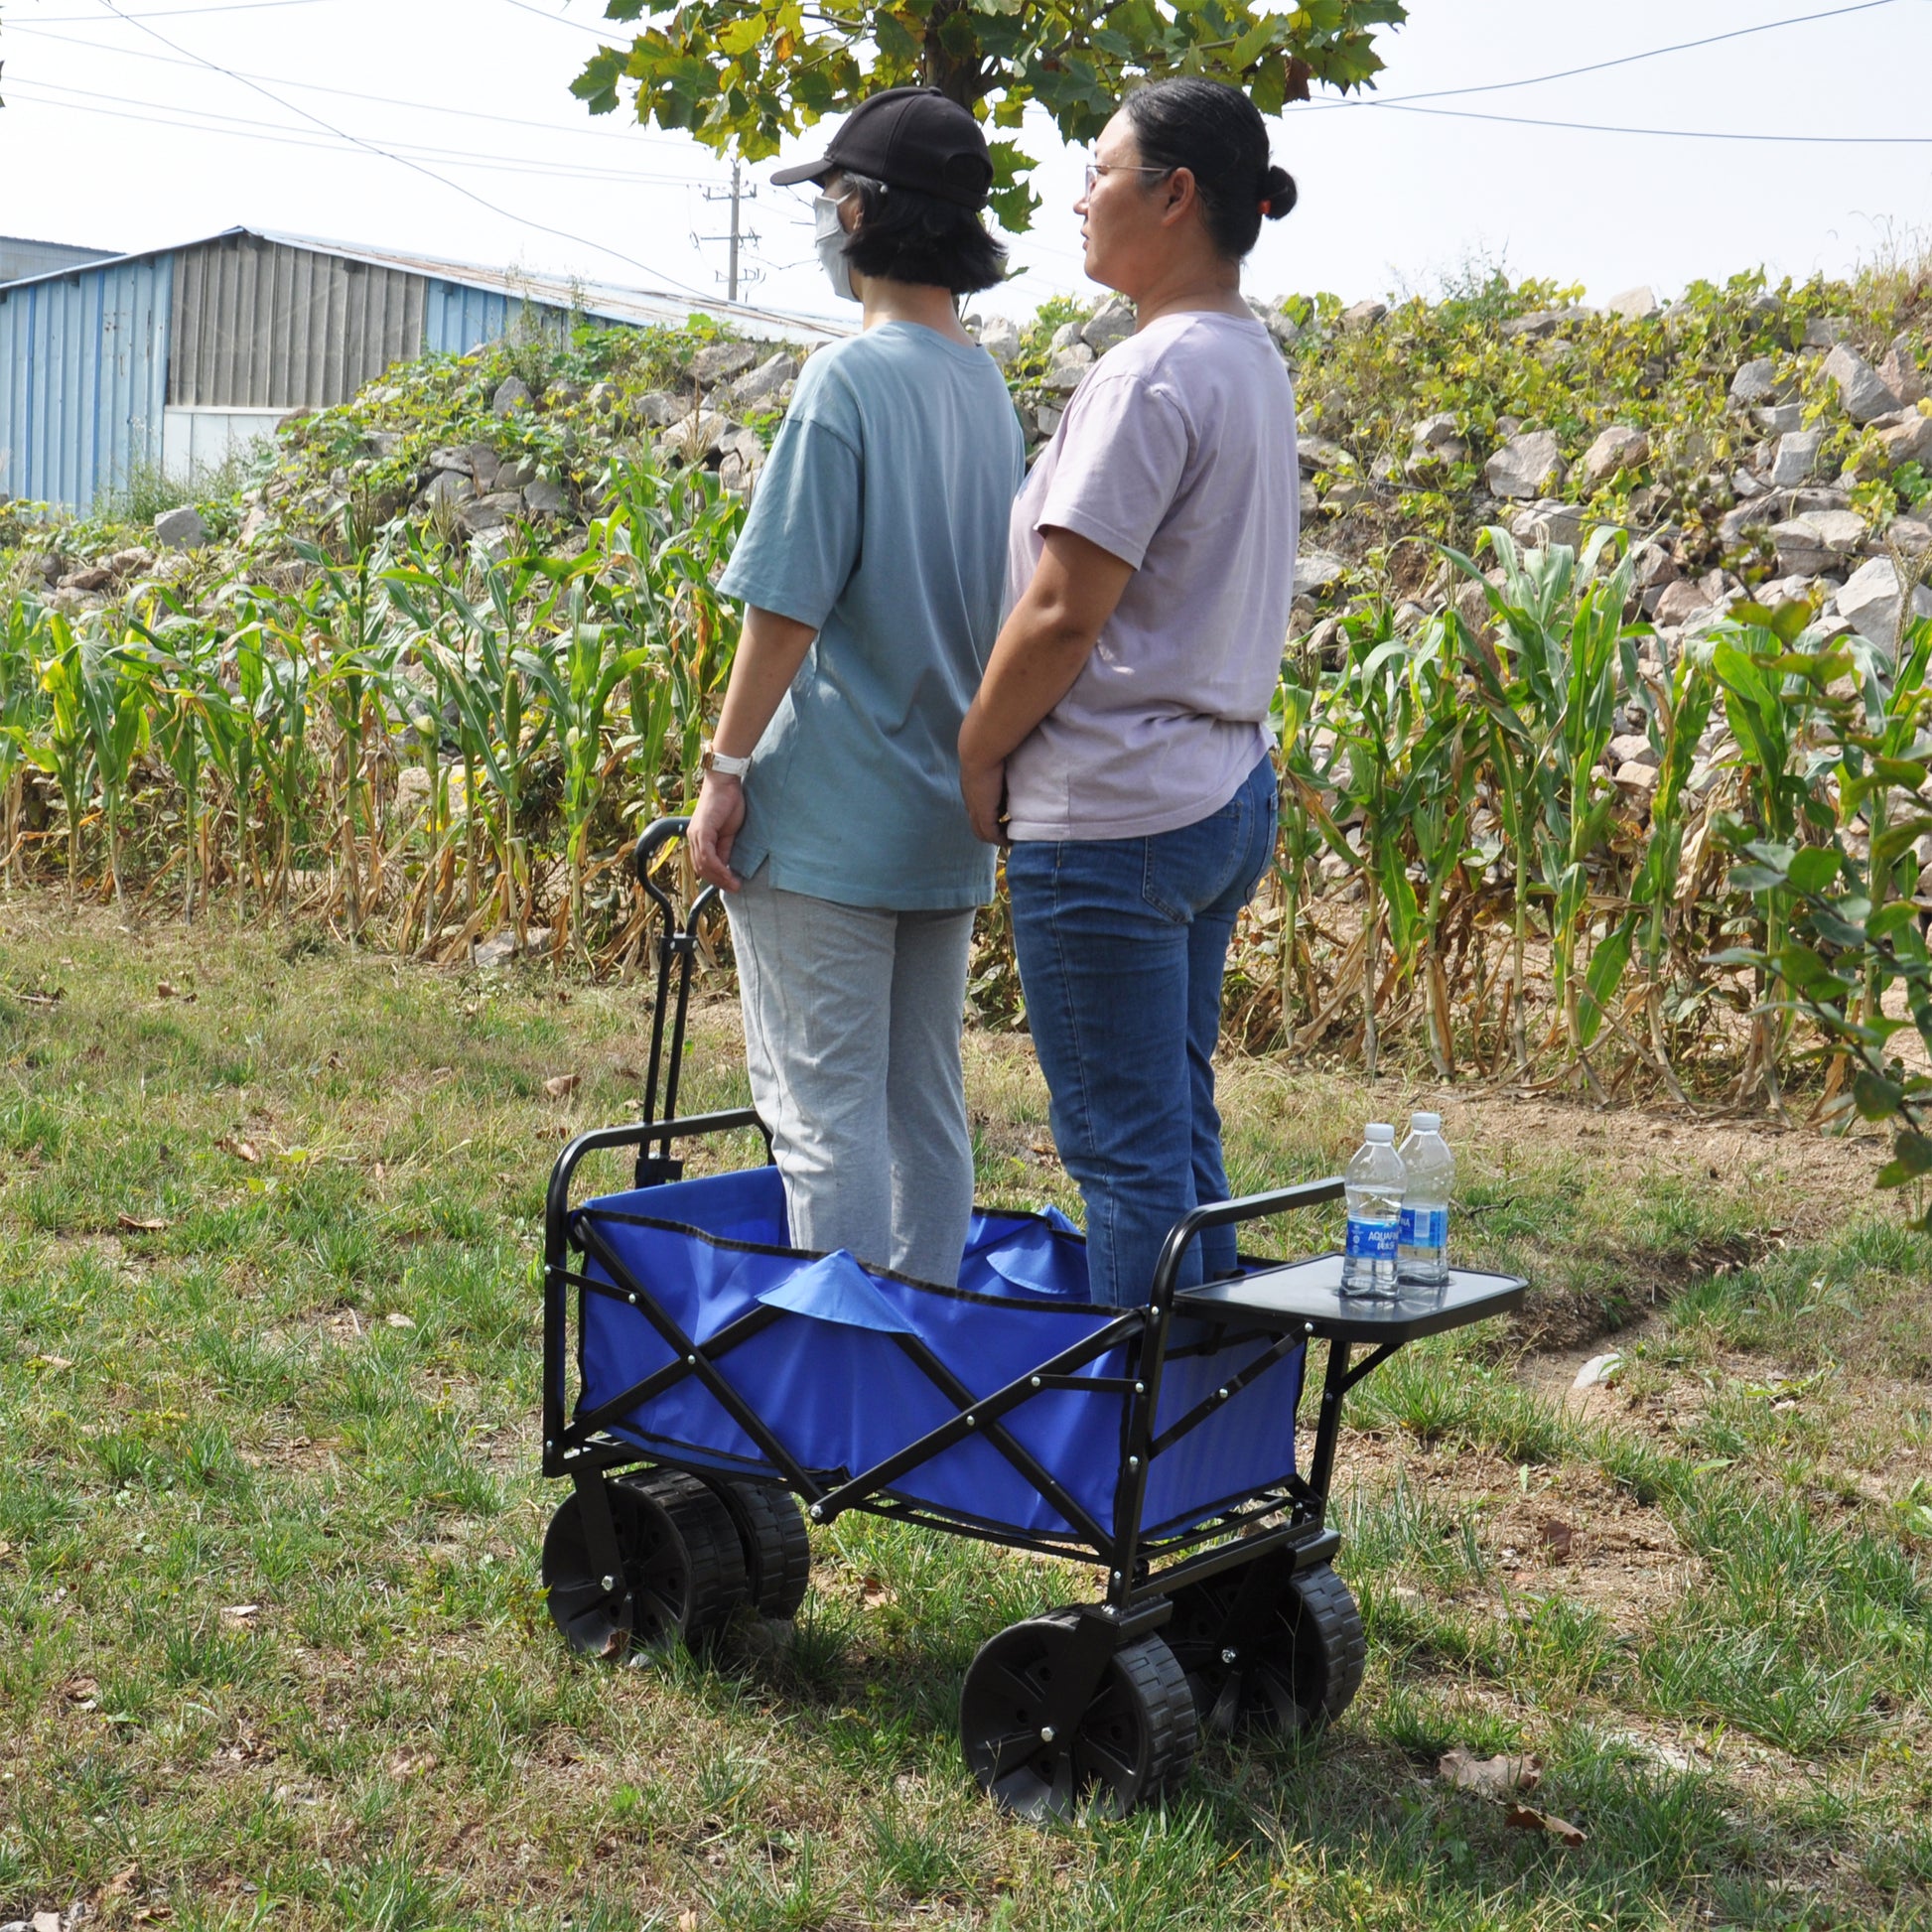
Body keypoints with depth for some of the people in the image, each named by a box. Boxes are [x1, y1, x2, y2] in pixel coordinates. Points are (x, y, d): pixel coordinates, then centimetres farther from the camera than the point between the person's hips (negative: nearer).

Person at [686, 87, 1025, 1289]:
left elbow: (786, 606, -16)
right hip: (946, 820, 8)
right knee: (926, 1109, 14)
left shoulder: (851, 380, -14)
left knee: (825, 1110, -2)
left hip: (829, 824, -8)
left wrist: (727, 770, -8)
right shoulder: (990, 389, 9)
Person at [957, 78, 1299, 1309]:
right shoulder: (1253, 360, 13)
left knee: (1127, 1150, -1)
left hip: (1117, 810, -10)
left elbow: (1063, 611, -18)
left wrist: (975, 757, -4)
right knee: (1181, 1129, 16)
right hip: (1228, 791, 10)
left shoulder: (1155, 374, -16)